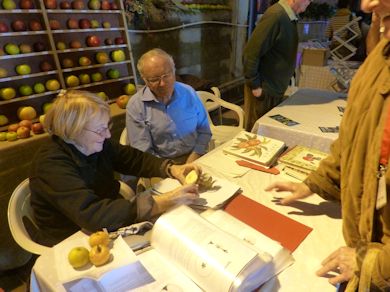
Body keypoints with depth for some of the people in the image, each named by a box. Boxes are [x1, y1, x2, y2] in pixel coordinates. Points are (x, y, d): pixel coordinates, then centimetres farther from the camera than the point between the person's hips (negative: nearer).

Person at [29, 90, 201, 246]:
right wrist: (158, 204, -42)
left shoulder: (98, 145, -6)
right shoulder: (51, 164, -26)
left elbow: (134, 158, 2)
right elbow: (91, 214, -37)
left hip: (106, 228, 6)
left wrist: (171, 169, -16)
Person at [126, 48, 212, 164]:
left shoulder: (189, 93, 0)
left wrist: (192, 162, -6)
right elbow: (143, 153, -9)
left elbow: (204, 130, 6)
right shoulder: (135, 106, -8)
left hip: (193, 157, 2)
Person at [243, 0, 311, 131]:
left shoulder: (290, 17, 8)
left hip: (276, 88, 9)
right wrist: (255, 85, -19)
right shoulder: (275, 15, -19)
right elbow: (251, 52, -23)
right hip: (263, 89, -9)